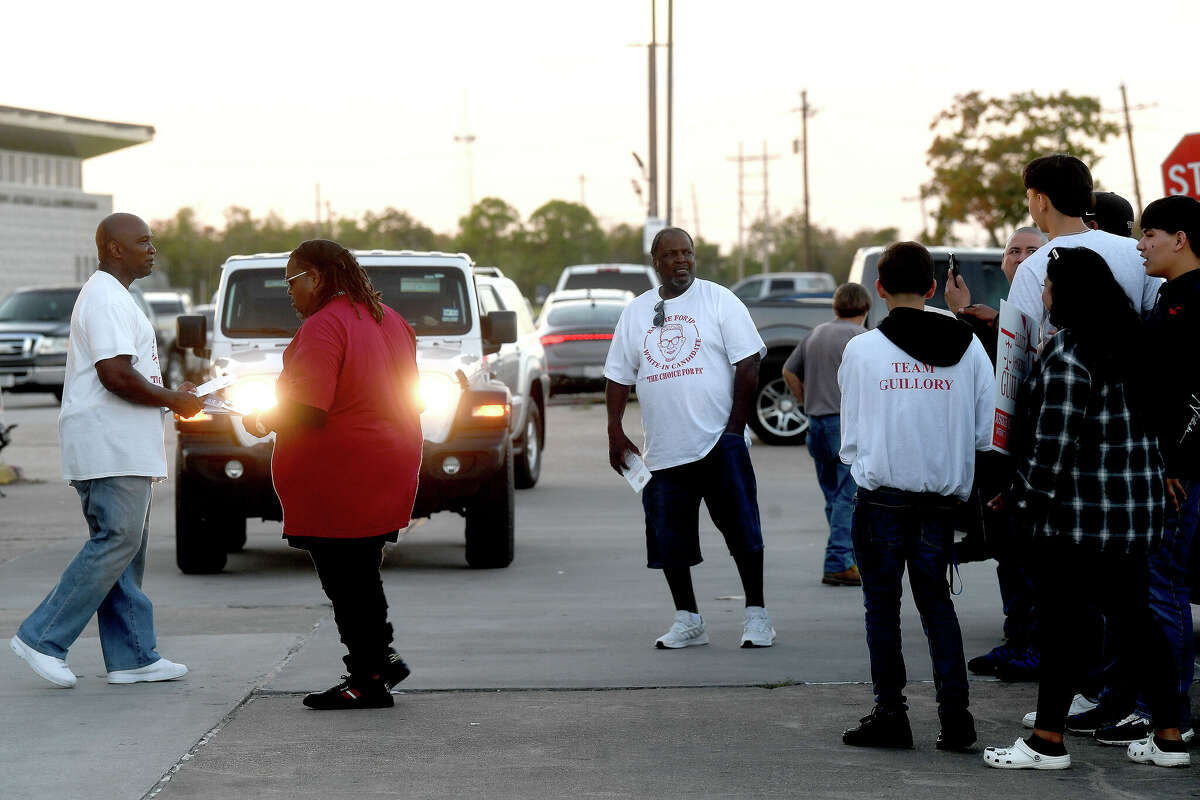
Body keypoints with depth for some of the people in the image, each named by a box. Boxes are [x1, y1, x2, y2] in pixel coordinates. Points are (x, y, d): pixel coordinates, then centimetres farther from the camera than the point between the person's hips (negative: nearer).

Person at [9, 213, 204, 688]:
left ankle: (133, 657, 10)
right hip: (109, 447, -11)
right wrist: (173, 400, -11)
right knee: (117, 543, -12)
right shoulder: (106, 298, -14)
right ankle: (42, 639, -8)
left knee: (125, 548, 9)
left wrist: (171, 395, 16)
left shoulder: (112, 297, 22)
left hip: (124, 450, 11)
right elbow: (116, 376, -23)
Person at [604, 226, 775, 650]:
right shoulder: (636, 312, 13)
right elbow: (618, 376, 16)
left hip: (719, 443, -4)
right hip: (664, 451, 4)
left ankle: (757, 615, 6)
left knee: (742, 532, -3)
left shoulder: (719, 301, 1)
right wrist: (615, 432, 7)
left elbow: (748, 364, -3)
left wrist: (735, 426, -8)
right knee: (669, 539, 5)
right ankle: (687, 620, 16)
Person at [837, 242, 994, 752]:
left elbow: (849, 437, 3)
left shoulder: (860, 350, -5)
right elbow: (986, 432, 2)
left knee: (882, 603, 8)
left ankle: (890, 711, 8)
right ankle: (954, 709, 4)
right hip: (943, 499, 2)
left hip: (880, 497, -2)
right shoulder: (967, 347, 0)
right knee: (936, 600, 13)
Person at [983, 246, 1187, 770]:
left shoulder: (1067, 357, -17)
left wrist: (1022, 498, -9)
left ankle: (1048, 742, 6)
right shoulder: (1127, 342, 9)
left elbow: (1052, 444, -19)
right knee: (1133, 618, 13)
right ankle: (1167, 737, 15)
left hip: (1078, 512, -8)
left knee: (1059, 623, 0)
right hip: (1137, 510, 8)